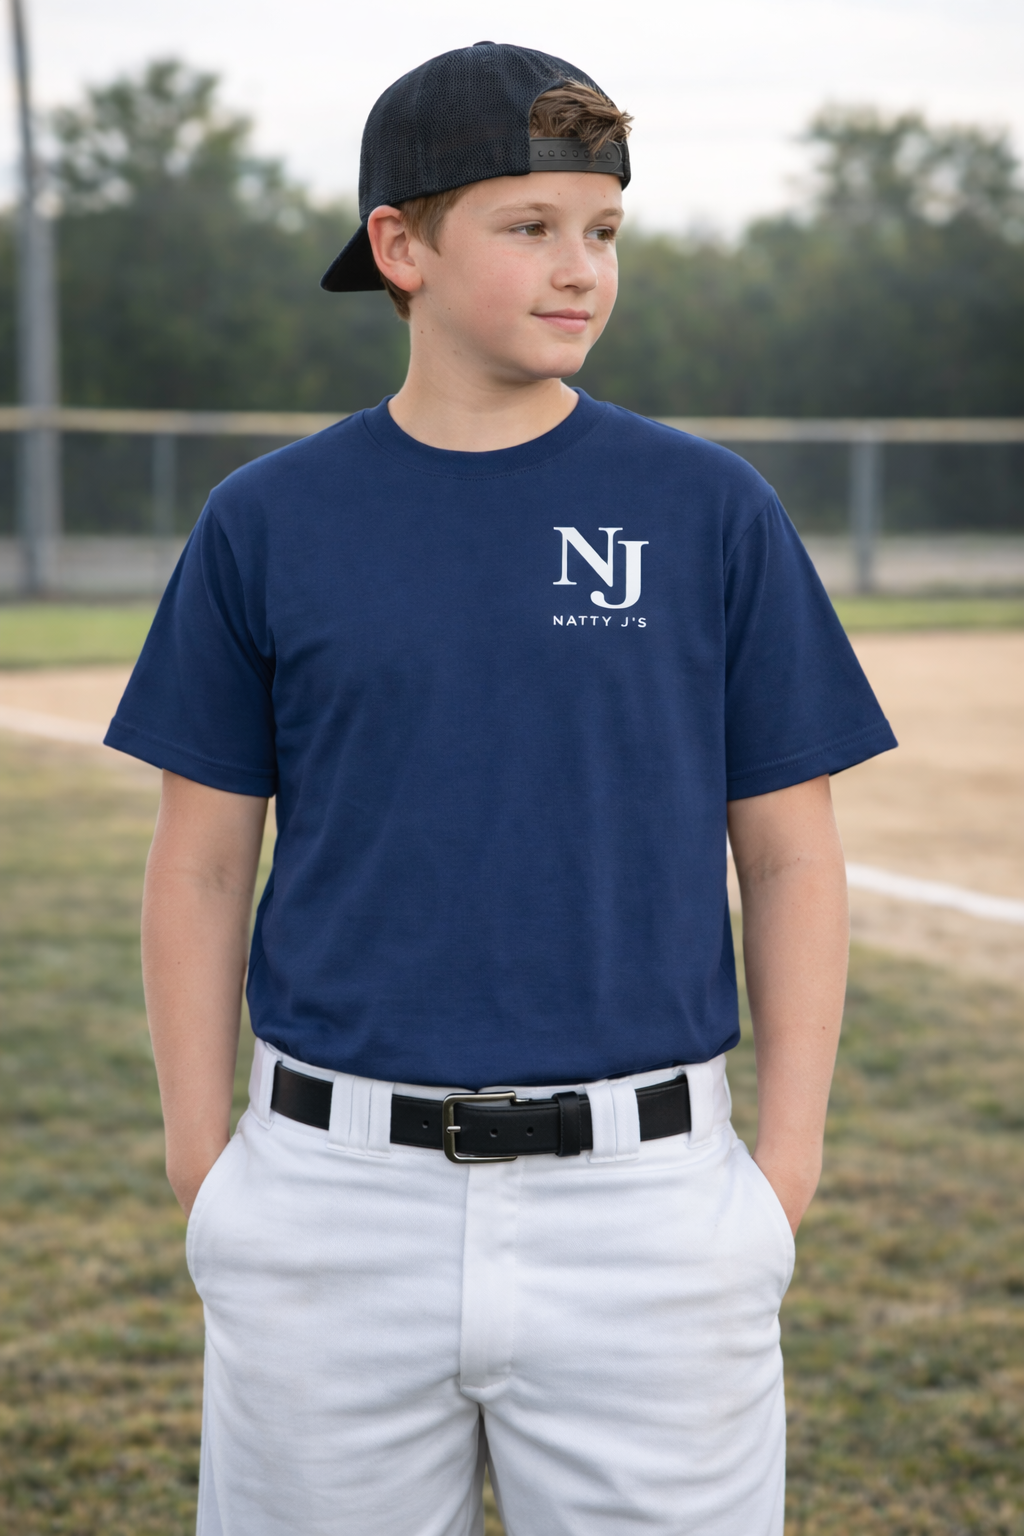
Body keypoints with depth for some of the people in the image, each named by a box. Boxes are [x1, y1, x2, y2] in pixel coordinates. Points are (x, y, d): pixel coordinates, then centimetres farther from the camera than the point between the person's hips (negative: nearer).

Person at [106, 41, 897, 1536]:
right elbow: (201, 867, 7)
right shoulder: (267, 524, 3)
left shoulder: (713, 513, 1)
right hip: (340, 1203, 1)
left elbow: (793, 857, 4)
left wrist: (785, 1165, -3)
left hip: (640, 1195, 0)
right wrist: (210, 1179, 1)